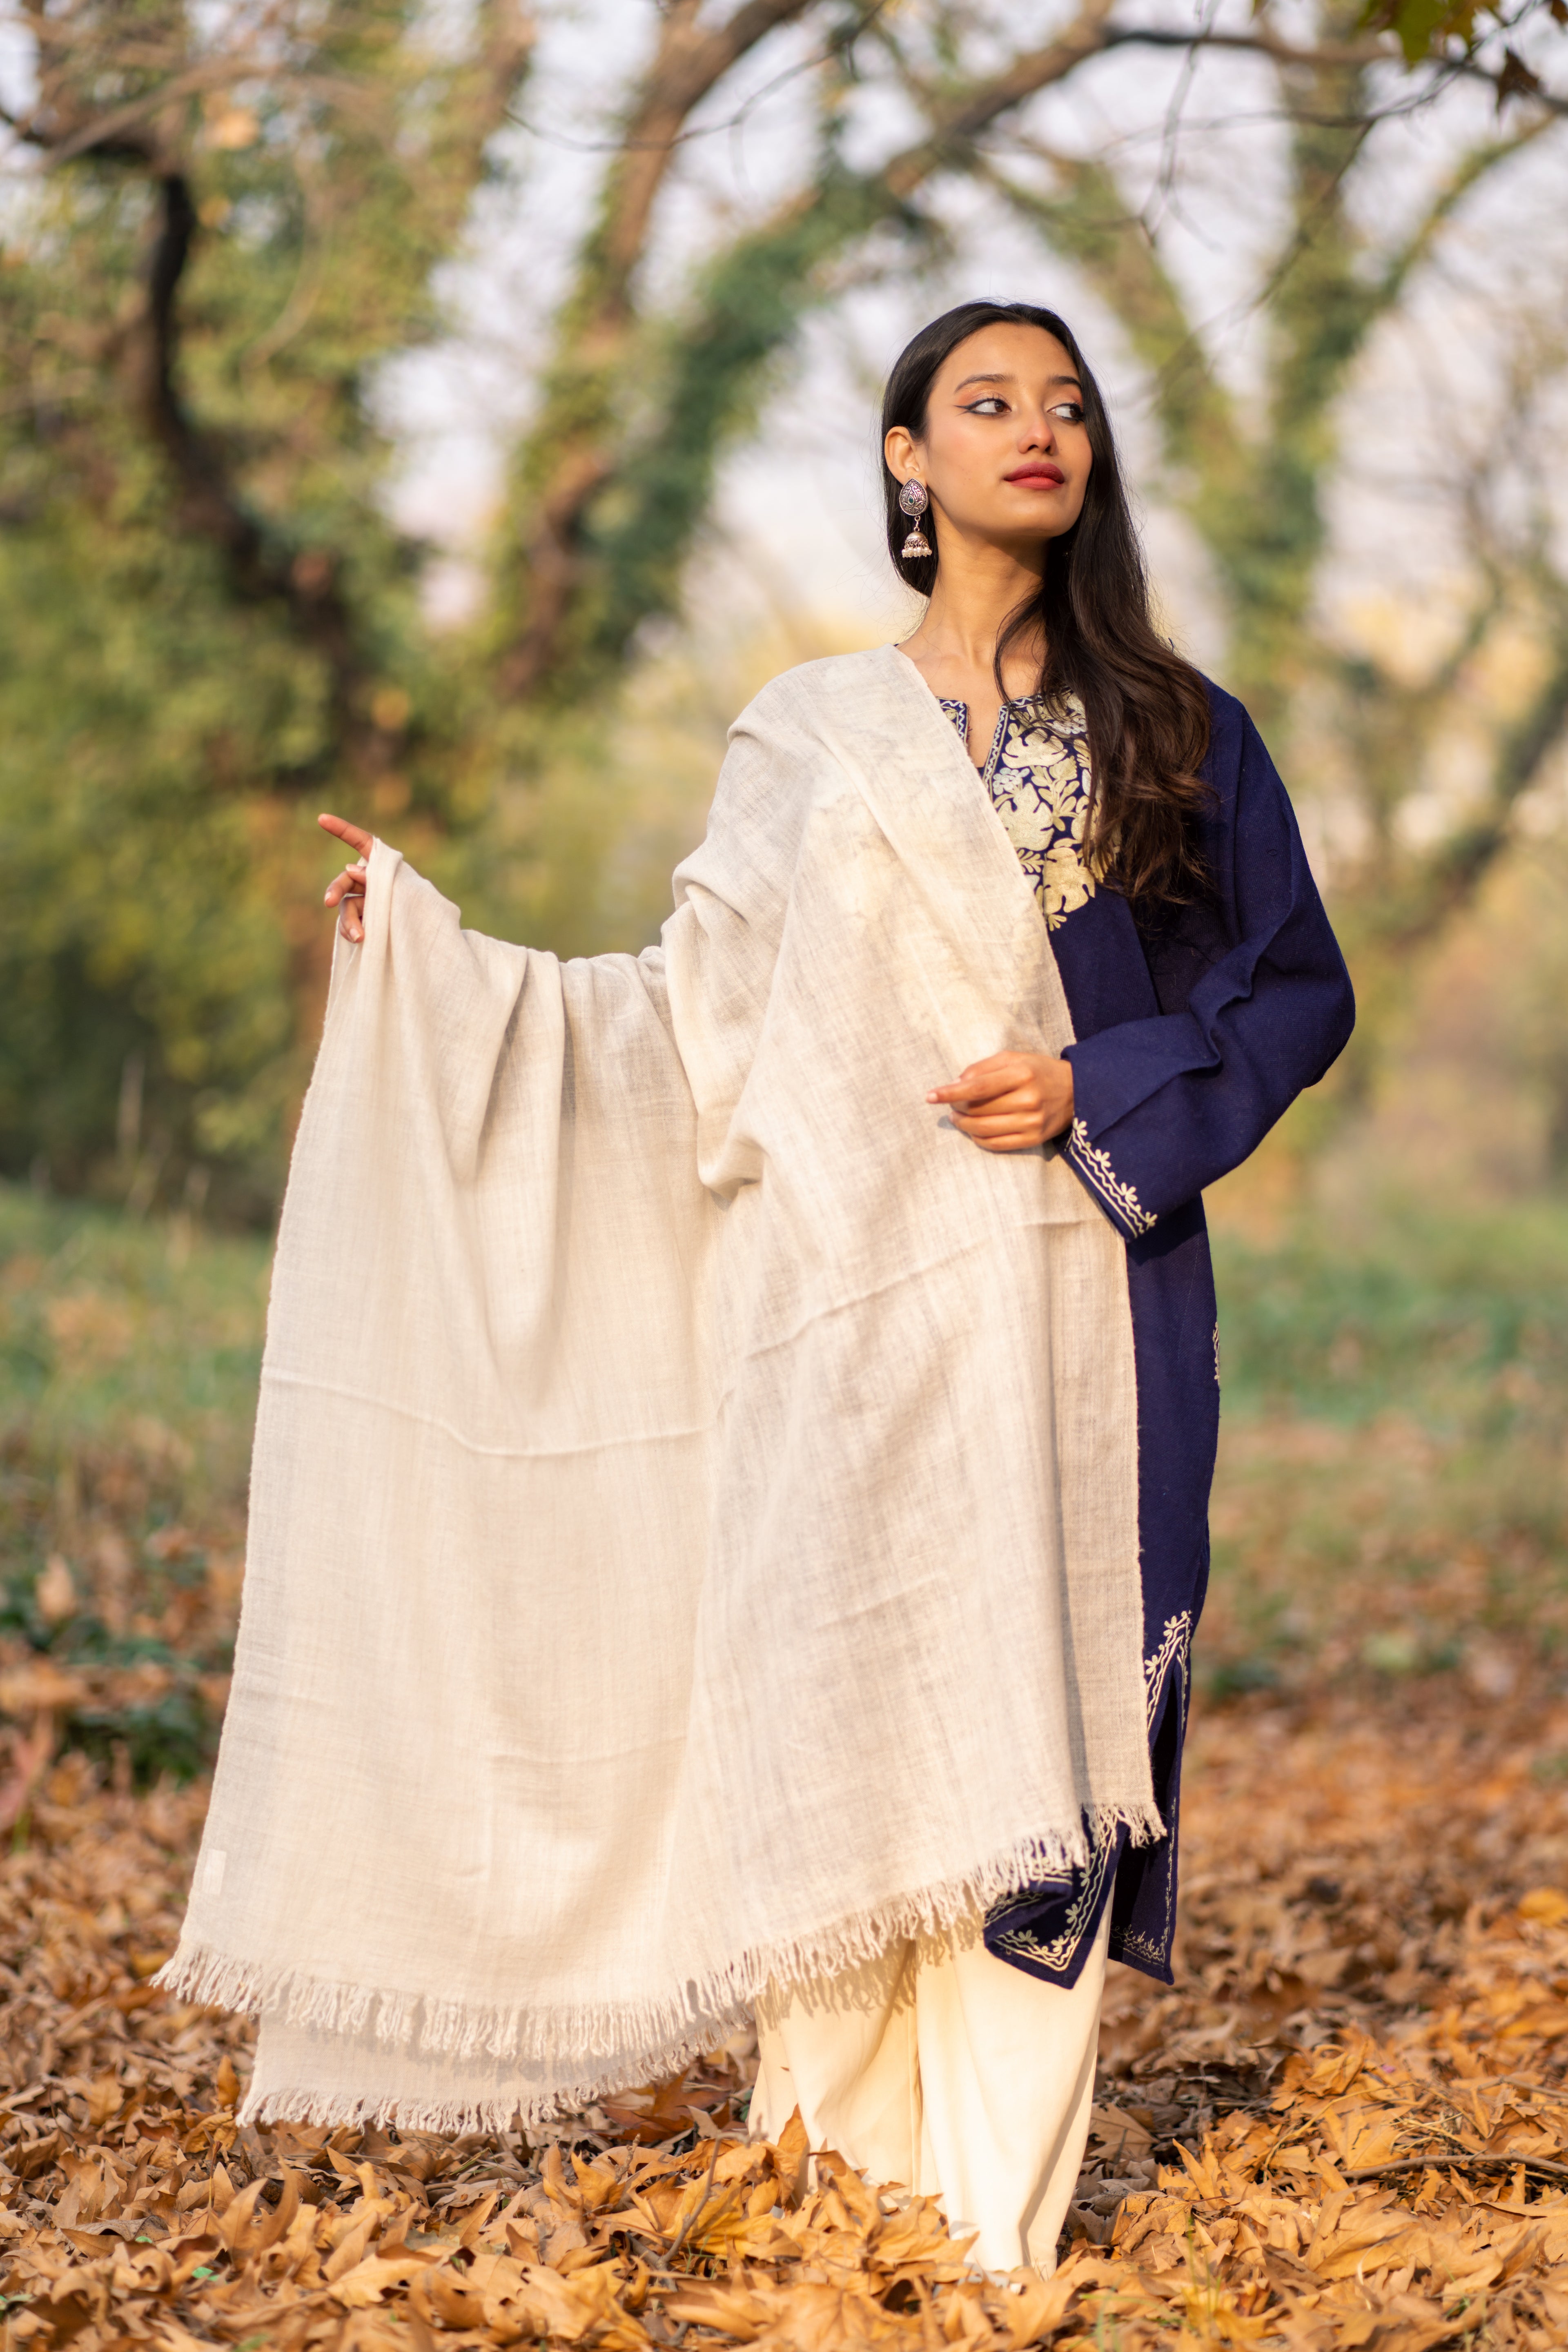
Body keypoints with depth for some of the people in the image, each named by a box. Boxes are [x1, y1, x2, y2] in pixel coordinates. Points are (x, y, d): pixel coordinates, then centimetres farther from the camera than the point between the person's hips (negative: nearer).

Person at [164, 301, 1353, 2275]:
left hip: (1067, 1294, -1)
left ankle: (996, 2208, 1)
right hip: (848, 1298, 1)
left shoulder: (1174, 726, 9)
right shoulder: (807, 738, 12)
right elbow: (708, 1010, 11)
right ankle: (832, 2167, 9)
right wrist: (430, 944, 8)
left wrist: (1102, 1091, -7)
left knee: (1023, 1719, -4)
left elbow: (1299, 987, 8)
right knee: (827, 1704, -3)